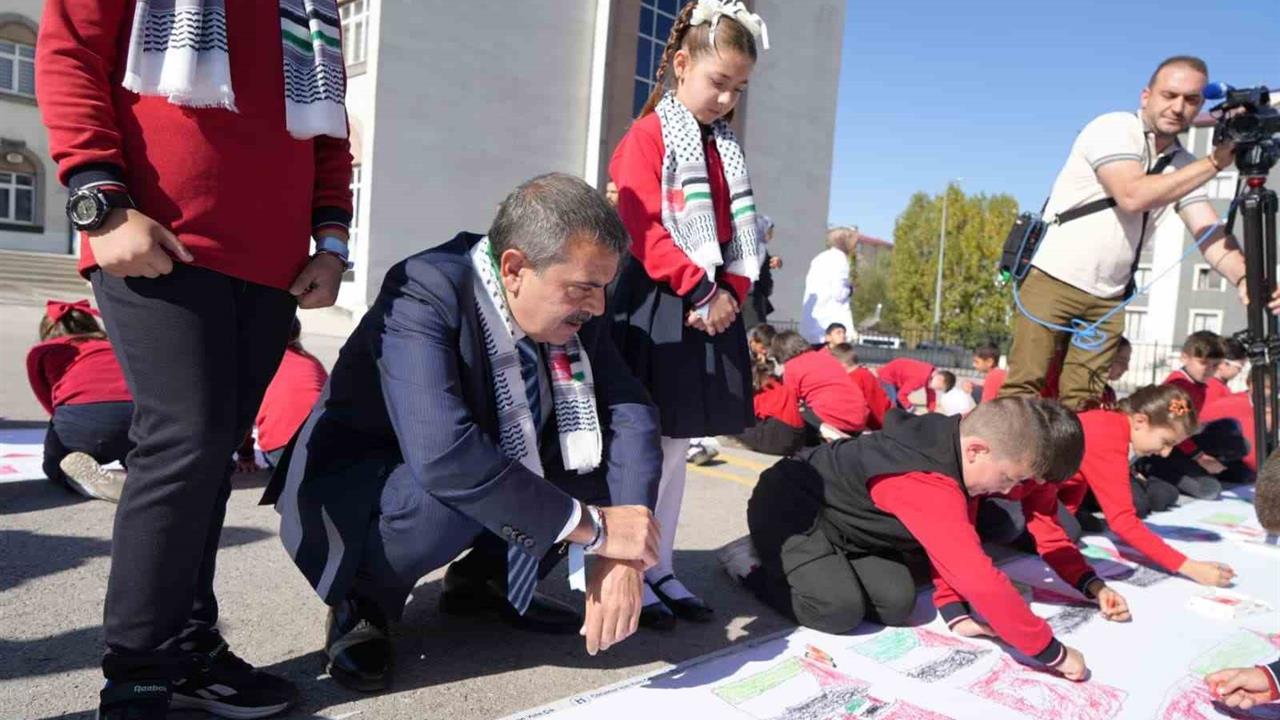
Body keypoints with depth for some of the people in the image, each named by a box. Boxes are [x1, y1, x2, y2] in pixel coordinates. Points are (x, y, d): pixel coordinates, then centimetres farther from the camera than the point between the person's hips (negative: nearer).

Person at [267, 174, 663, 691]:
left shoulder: (569, 308, -12)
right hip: (354, 489, -6)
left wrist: (624, 555, -29)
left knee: (619, 451, -9)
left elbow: (631, 413, -15)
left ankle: (484, 580, 10)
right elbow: (444, 455, -43)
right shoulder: (423, 295, -31)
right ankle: (363, 603, -3)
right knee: (453, 496, -37)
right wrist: (594, 527, -37)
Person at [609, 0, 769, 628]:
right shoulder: (648, 136, -5)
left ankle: (662, 570, 22)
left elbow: (740, 232, 13)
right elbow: (646, 232, -15)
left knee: (678, 447, 11)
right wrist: (700, 292, -18)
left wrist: (731, 294, -3)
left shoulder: (727, 149, 17)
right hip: (658, 308, -7)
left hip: (714, 307, 7)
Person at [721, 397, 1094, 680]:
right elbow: (980, 580, -39)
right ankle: (752, 563, 0)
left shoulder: (952, 439, -8)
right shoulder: (927, 484, -37)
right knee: (841, 609, -24)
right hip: (787, 503, -9)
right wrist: (1053, 652, -28)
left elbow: (951, 547, 4)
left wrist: (954, 611, -5)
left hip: (833, 510, 9)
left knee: (897, 603, -5)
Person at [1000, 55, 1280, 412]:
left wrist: (1245, 278, -21)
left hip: (1109, 297, 6)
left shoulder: (1183, 164, 8)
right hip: (1054, 279, -6)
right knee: (1023, 388, -9)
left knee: (1081, 402, 2)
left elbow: (1211, 234, -1)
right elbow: (1132, 196, -25)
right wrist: (1214, 162, -20)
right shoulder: (1113, 128, -9)